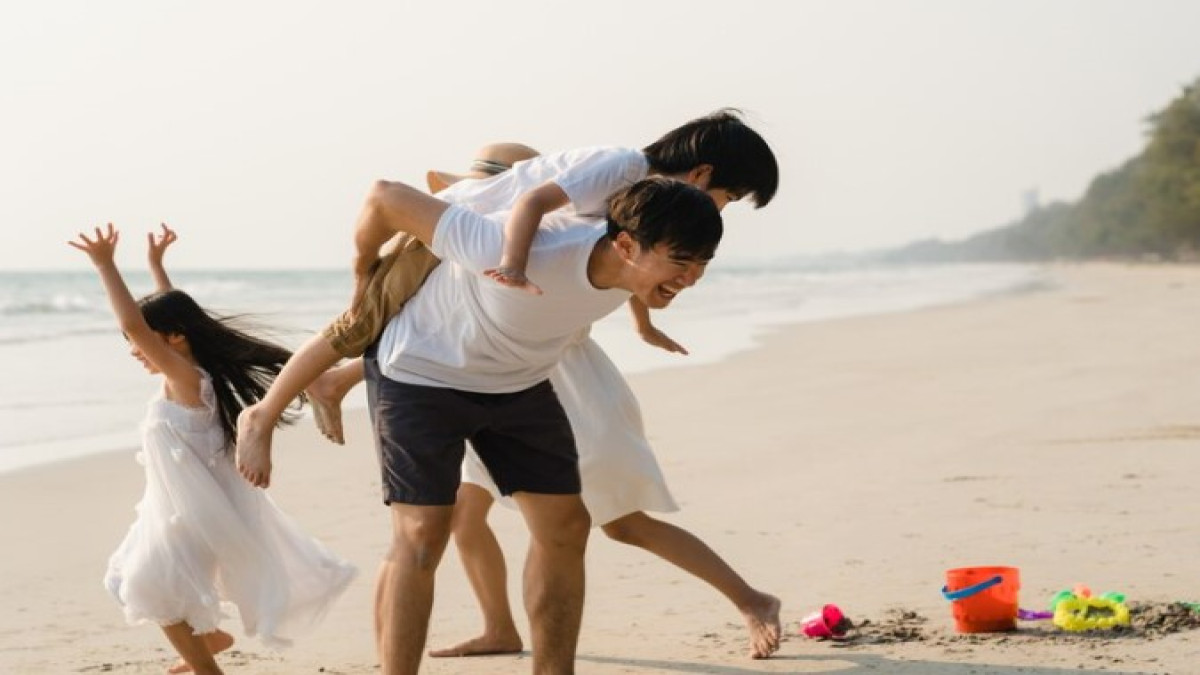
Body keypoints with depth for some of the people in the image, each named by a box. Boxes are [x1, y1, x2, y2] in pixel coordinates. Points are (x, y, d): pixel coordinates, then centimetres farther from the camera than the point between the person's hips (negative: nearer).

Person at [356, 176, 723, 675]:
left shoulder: (634, 267, -19)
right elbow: (387, 199, -32)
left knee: (565, 527, 3)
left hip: (518, 382, 7)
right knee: (421, 535, -15)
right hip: (422, 371, -6)